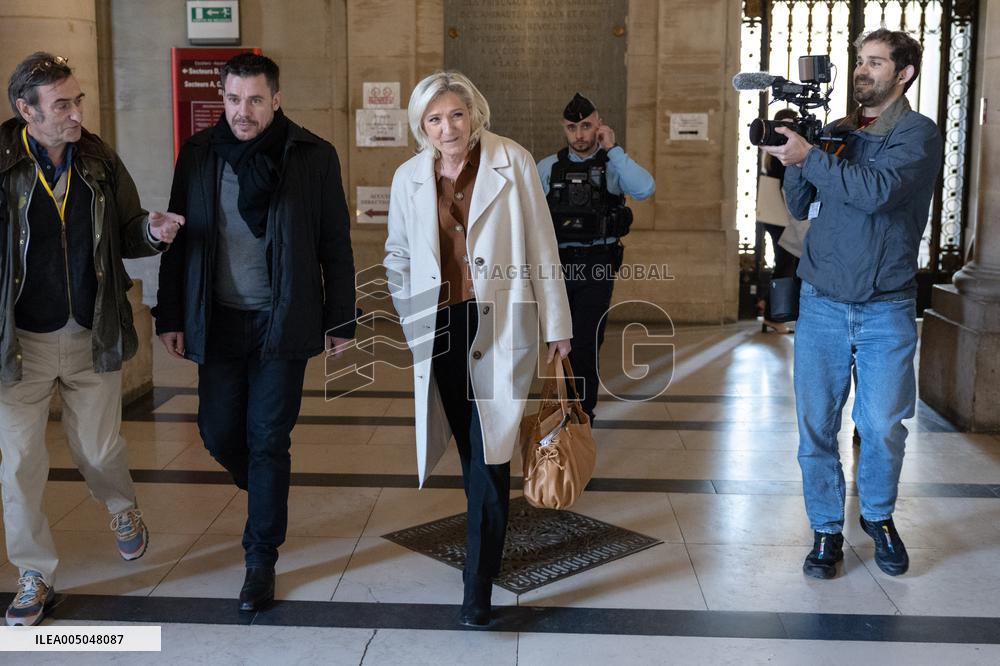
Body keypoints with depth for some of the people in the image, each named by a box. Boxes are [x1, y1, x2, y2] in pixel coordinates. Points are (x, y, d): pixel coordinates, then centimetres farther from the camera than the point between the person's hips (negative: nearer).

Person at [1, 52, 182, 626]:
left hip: (92, 338, 2)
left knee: (100, 450, 13)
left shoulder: (100, 160, -1)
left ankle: (124, 510, 47)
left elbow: (126, 235, 8)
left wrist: (152, 231, -13)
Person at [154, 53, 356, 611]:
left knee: (268, 442, 0)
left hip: (283, 322, -3)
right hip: (218, 320, 3)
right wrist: (172, 316, 4)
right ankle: (267, 492, 40)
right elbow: (179, 240, 6)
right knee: (219, 434, 8)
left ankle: (262, 561, 13)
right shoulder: (199, 154, 2)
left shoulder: (314, 157, -5)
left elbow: (336, 246, -1)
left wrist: (341, 320, -1)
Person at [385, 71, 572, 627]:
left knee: (490, 457, -6)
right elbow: (398, 257, 17)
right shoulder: (409, 178, 5)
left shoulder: (513, 163, -4)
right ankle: (488, 543, 32)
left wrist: (556, 325, 1)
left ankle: (479, 590, -1)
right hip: (439, 328, 3)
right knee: (470, 452, 11)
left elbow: (542, 246, -1)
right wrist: (410, 325, 13)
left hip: (499, 326, -3)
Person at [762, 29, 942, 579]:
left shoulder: (917, 134, -4)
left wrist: (809, 157, -20)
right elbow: (800, 207, 10)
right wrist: (793, 160, -6)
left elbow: (878, 190, -22)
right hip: (821, 304, 3)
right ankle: (826, 530, 17)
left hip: (885, 311, -3)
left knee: (883, 428, 2)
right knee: (815, 426, 3)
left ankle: (878, 516, 27)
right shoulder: (837, 133, 10)